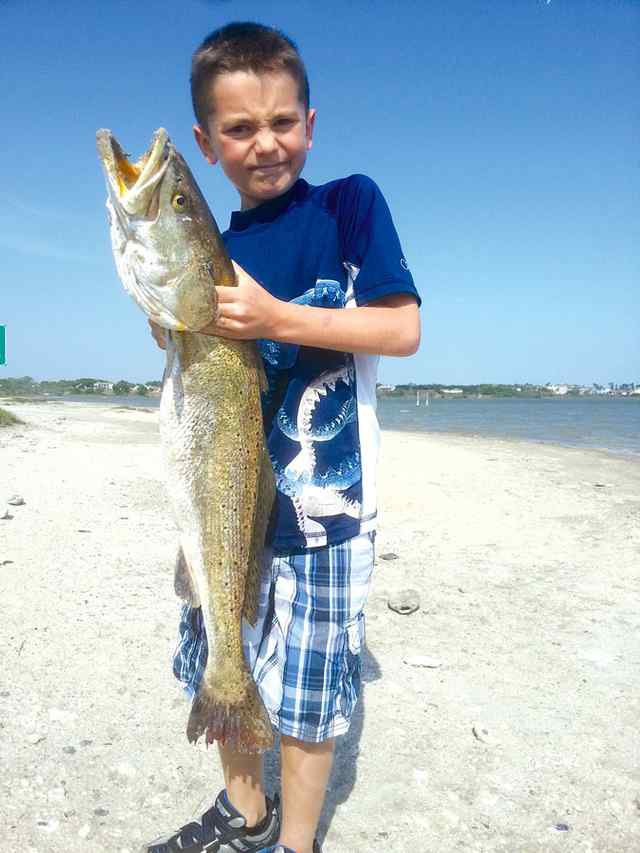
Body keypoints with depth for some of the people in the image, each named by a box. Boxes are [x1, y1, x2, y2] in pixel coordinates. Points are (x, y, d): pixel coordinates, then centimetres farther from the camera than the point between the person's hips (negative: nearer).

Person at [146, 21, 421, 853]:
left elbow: (404, 329, -13)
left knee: (307, 688, 6)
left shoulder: (350, 204, -4)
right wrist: (176, 328, -9)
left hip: (324, 499, -5)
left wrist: (277, 319, -22)